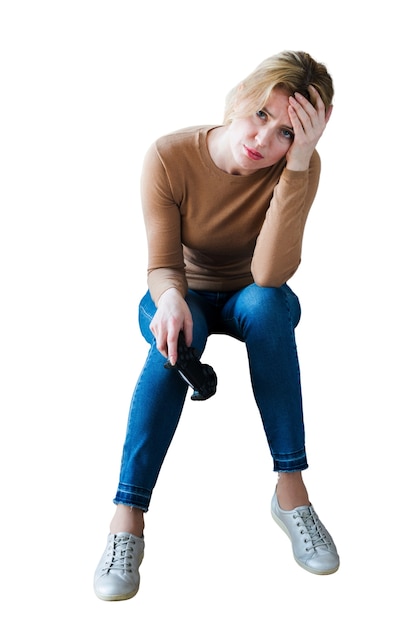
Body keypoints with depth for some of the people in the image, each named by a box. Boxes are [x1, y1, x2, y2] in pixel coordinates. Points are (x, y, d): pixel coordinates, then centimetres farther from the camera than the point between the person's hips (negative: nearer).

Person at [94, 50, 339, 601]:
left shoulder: (300, 166, -22)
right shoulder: (169, 157, -22)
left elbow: (269, 275, -32)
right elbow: (163, 265, -20)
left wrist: (297, 165, -39)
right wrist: (170, 297, -44)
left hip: (251, 302, 1)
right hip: (186, 298, 0)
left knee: (267, 303, -35)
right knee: (179, 332, -35)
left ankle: (291, 489, -28)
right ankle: (127, 518, -31)